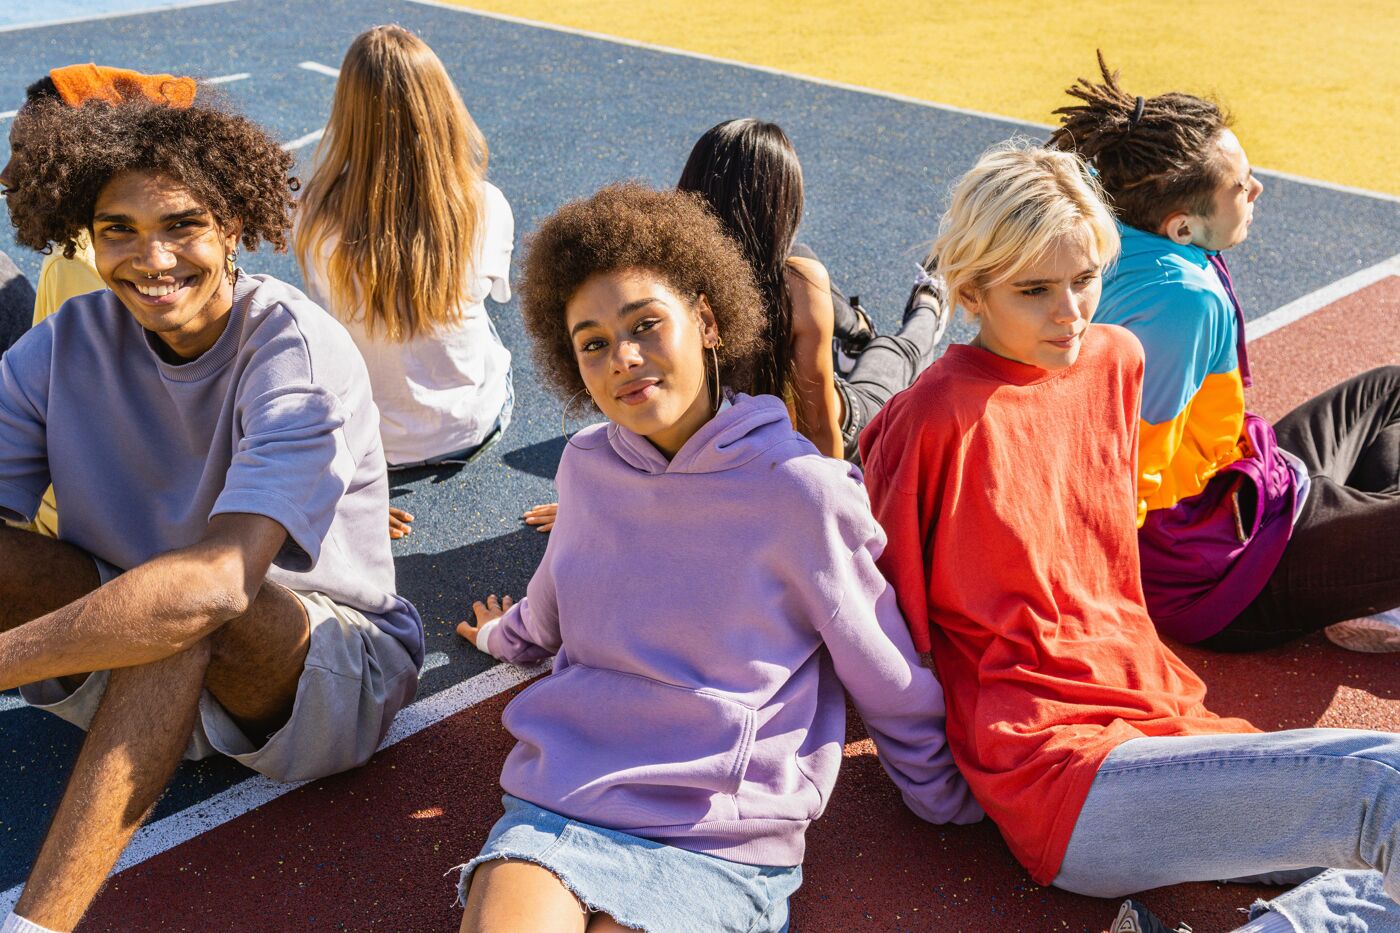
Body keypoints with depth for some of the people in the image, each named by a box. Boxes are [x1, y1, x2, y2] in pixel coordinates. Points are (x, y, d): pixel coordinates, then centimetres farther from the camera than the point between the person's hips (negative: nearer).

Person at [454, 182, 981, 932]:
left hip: (722, 842, -3)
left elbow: (890, 682, 2)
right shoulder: (586, 466, 4)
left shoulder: (802, 491, -10)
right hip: (556, 805, 4)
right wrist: (509, 636, 45)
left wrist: (948, 802, 14)